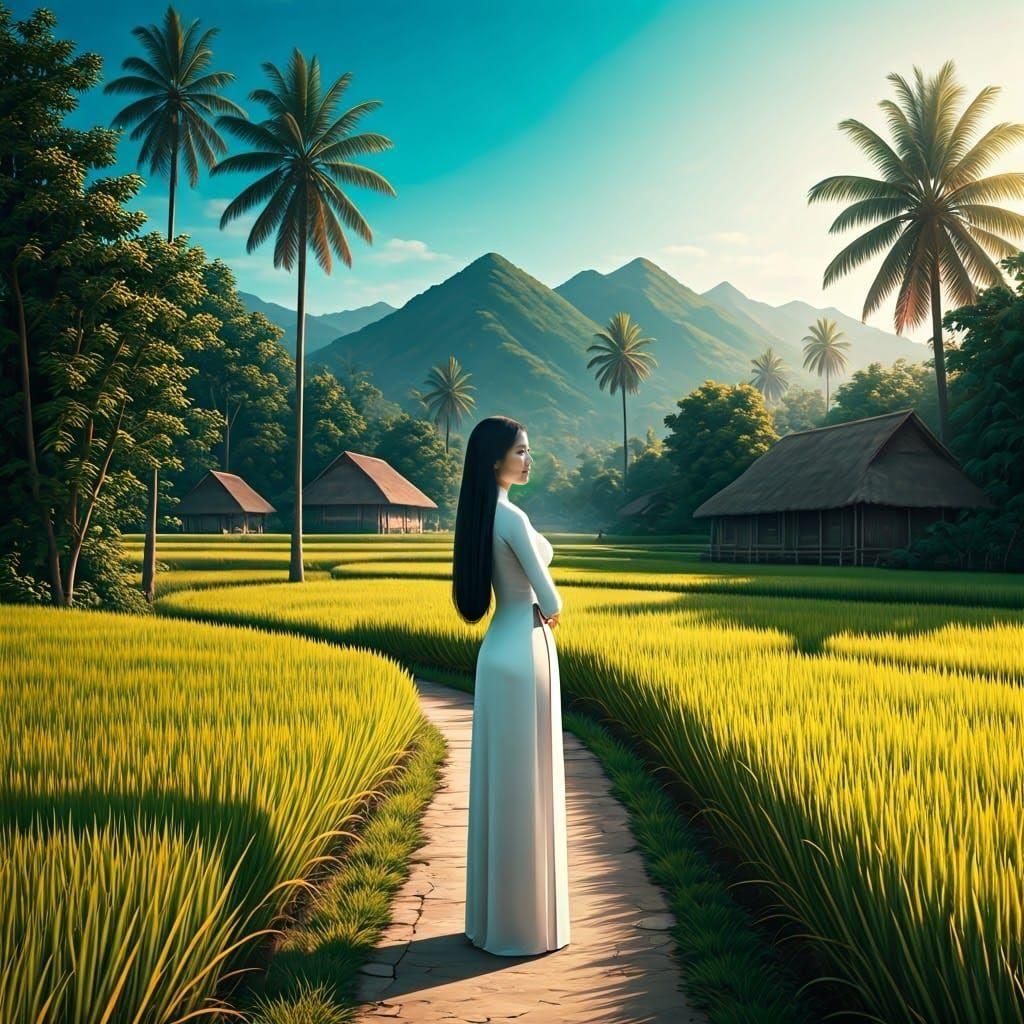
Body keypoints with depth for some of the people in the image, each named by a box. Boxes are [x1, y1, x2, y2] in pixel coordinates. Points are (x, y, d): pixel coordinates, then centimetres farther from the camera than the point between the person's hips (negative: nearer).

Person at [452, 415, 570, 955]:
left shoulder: (481, 514, 9)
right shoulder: (512, 516, -18)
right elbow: (551, 602, -15)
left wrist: (535, 605, 1)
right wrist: (549, 611, 6)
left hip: (497, 649, 9)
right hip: (524, 652, -9)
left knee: (497, 783, 15)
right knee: (525, 788, 2)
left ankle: (492, 915, 27)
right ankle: (523, 924, 15)